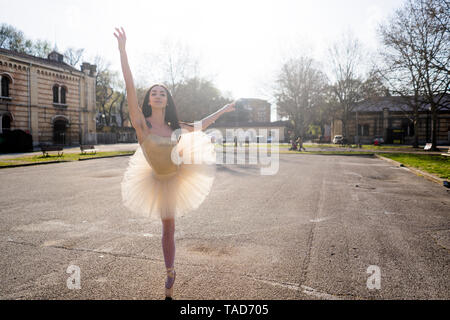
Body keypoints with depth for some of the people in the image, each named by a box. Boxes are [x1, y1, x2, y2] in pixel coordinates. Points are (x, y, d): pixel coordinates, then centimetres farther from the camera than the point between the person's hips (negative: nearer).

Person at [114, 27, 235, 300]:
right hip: (161, 180, -3)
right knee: (168, 228, 9)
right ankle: (170, 274, 31)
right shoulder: (142, 122, -21)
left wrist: (223, 110, 18)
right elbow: (130, 86, -30)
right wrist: (122, 49, -36)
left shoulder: (174, 126, -9)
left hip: (180, 172, 3)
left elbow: (199, 127, 10)